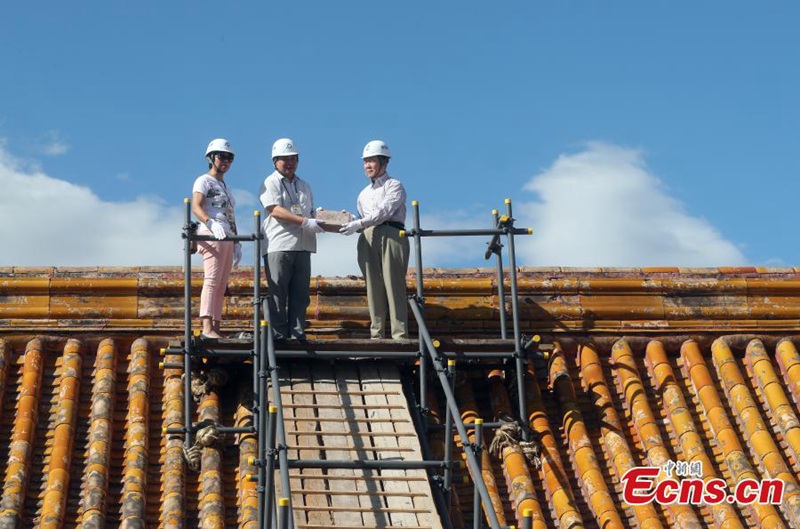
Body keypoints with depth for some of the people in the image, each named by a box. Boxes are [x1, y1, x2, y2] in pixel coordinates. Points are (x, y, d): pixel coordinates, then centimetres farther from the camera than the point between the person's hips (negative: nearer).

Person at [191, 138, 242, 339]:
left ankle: (216, 327, 2)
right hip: (212, 235, -8)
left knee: (221, 285, 3)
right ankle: (207, 326, -26)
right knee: (212, 280, -17)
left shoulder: (225, 187, 27)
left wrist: (236, 243, 19)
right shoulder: (204, 181, 2)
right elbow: (196, 207, -14)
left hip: (227, 237, 8)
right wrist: (211, 224, -31)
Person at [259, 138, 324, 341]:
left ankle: (297, 335, 6)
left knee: (300, 295, 4)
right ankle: (278, 336, -4)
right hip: (279, 246, -6)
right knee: (277, 295, -5)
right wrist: (305, 222, -20)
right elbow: (276, 211, -12)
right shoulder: (270, 184, 2)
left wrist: (319, 223, 1)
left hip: (302, 247, 6)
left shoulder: (304, 186, 23)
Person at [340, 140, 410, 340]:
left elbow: (384, 212, -9)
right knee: (373, 288, -1)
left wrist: (358, 224, -17)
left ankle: (400, 335, -15)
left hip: (391, 236, -6)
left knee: (394, 287, -11)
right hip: (368, 239, 6)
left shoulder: (394, 186, 7)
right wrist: (348, 222, 3)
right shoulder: (364, 194, 28)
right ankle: (376, 334, -1)